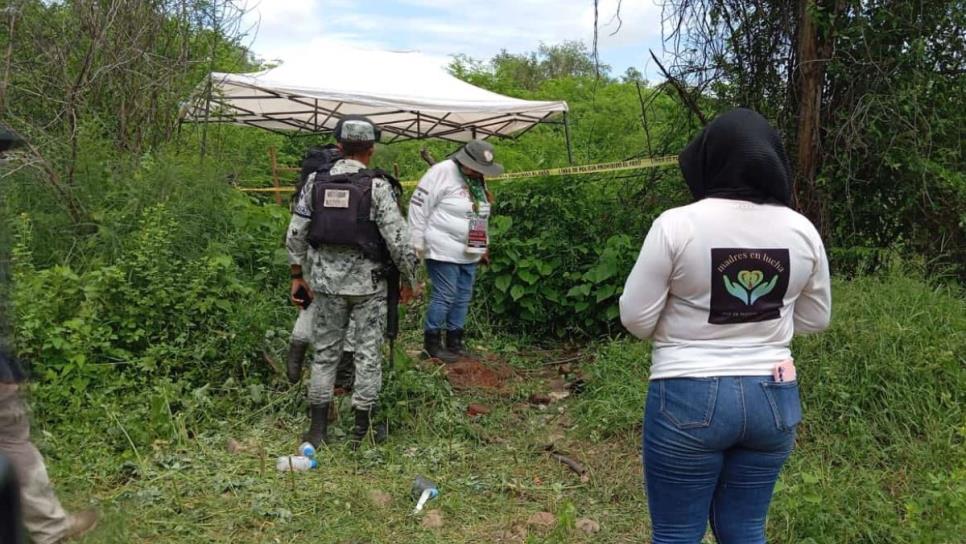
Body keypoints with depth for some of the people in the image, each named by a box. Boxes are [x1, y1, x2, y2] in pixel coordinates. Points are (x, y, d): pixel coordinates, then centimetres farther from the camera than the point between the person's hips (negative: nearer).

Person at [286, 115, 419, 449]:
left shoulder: (317, 182, 1)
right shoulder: (377, 187, -11)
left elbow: (296, 233, 4)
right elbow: (397, 238, -13)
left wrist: (297, 275, 14)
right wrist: (411, 278, -1)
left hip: (327, 281, 4)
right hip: (367, 283, -3)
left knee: (325, 352, 13)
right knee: (368, 354, 7)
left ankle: (317, 428, 17)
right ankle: (363, 430, 14)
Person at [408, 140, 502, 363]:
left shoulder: (478, 180, 13)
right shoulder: (442, 172, -14)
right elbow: (419, 206, -14)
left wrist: (483, 246, 23)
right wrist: (417, 243, -12)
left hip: (469, 252, 8)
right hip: (443, 250, -8)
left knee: (463, 297, 11)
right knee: (444, 296, -6)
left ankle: (454, 342, 21)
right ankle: (431, 343, 6)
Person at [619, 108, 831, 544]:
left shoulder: (677, 224, -13)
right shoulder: (801, 230, -1)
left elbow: (636, 318, -8)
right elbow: (815, 320, 11)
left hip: (689, 399, -4)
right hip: (774, 398, 4)